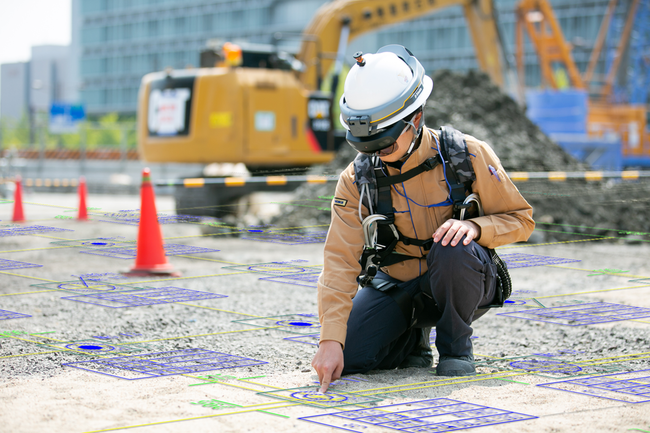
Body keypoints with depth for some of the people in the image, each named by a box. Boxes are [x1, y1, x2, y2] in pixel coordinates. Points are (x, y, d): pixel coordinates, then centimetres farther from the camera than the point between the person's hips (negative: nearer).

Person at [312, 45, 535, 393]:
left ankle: (455, 345, -11)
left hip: (461, 282, -2)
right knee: (344, 356, -18)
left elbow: (520, 219, -9)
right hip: (398, 285, 3)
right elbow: (341, 262, -20)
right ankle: (413, 336, 15)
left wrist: (474, 226, -33)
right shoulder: (356, 180, -14)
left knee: (453, 249, -38)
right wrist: (331, 339, -33)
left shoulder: (467, 156, -19)